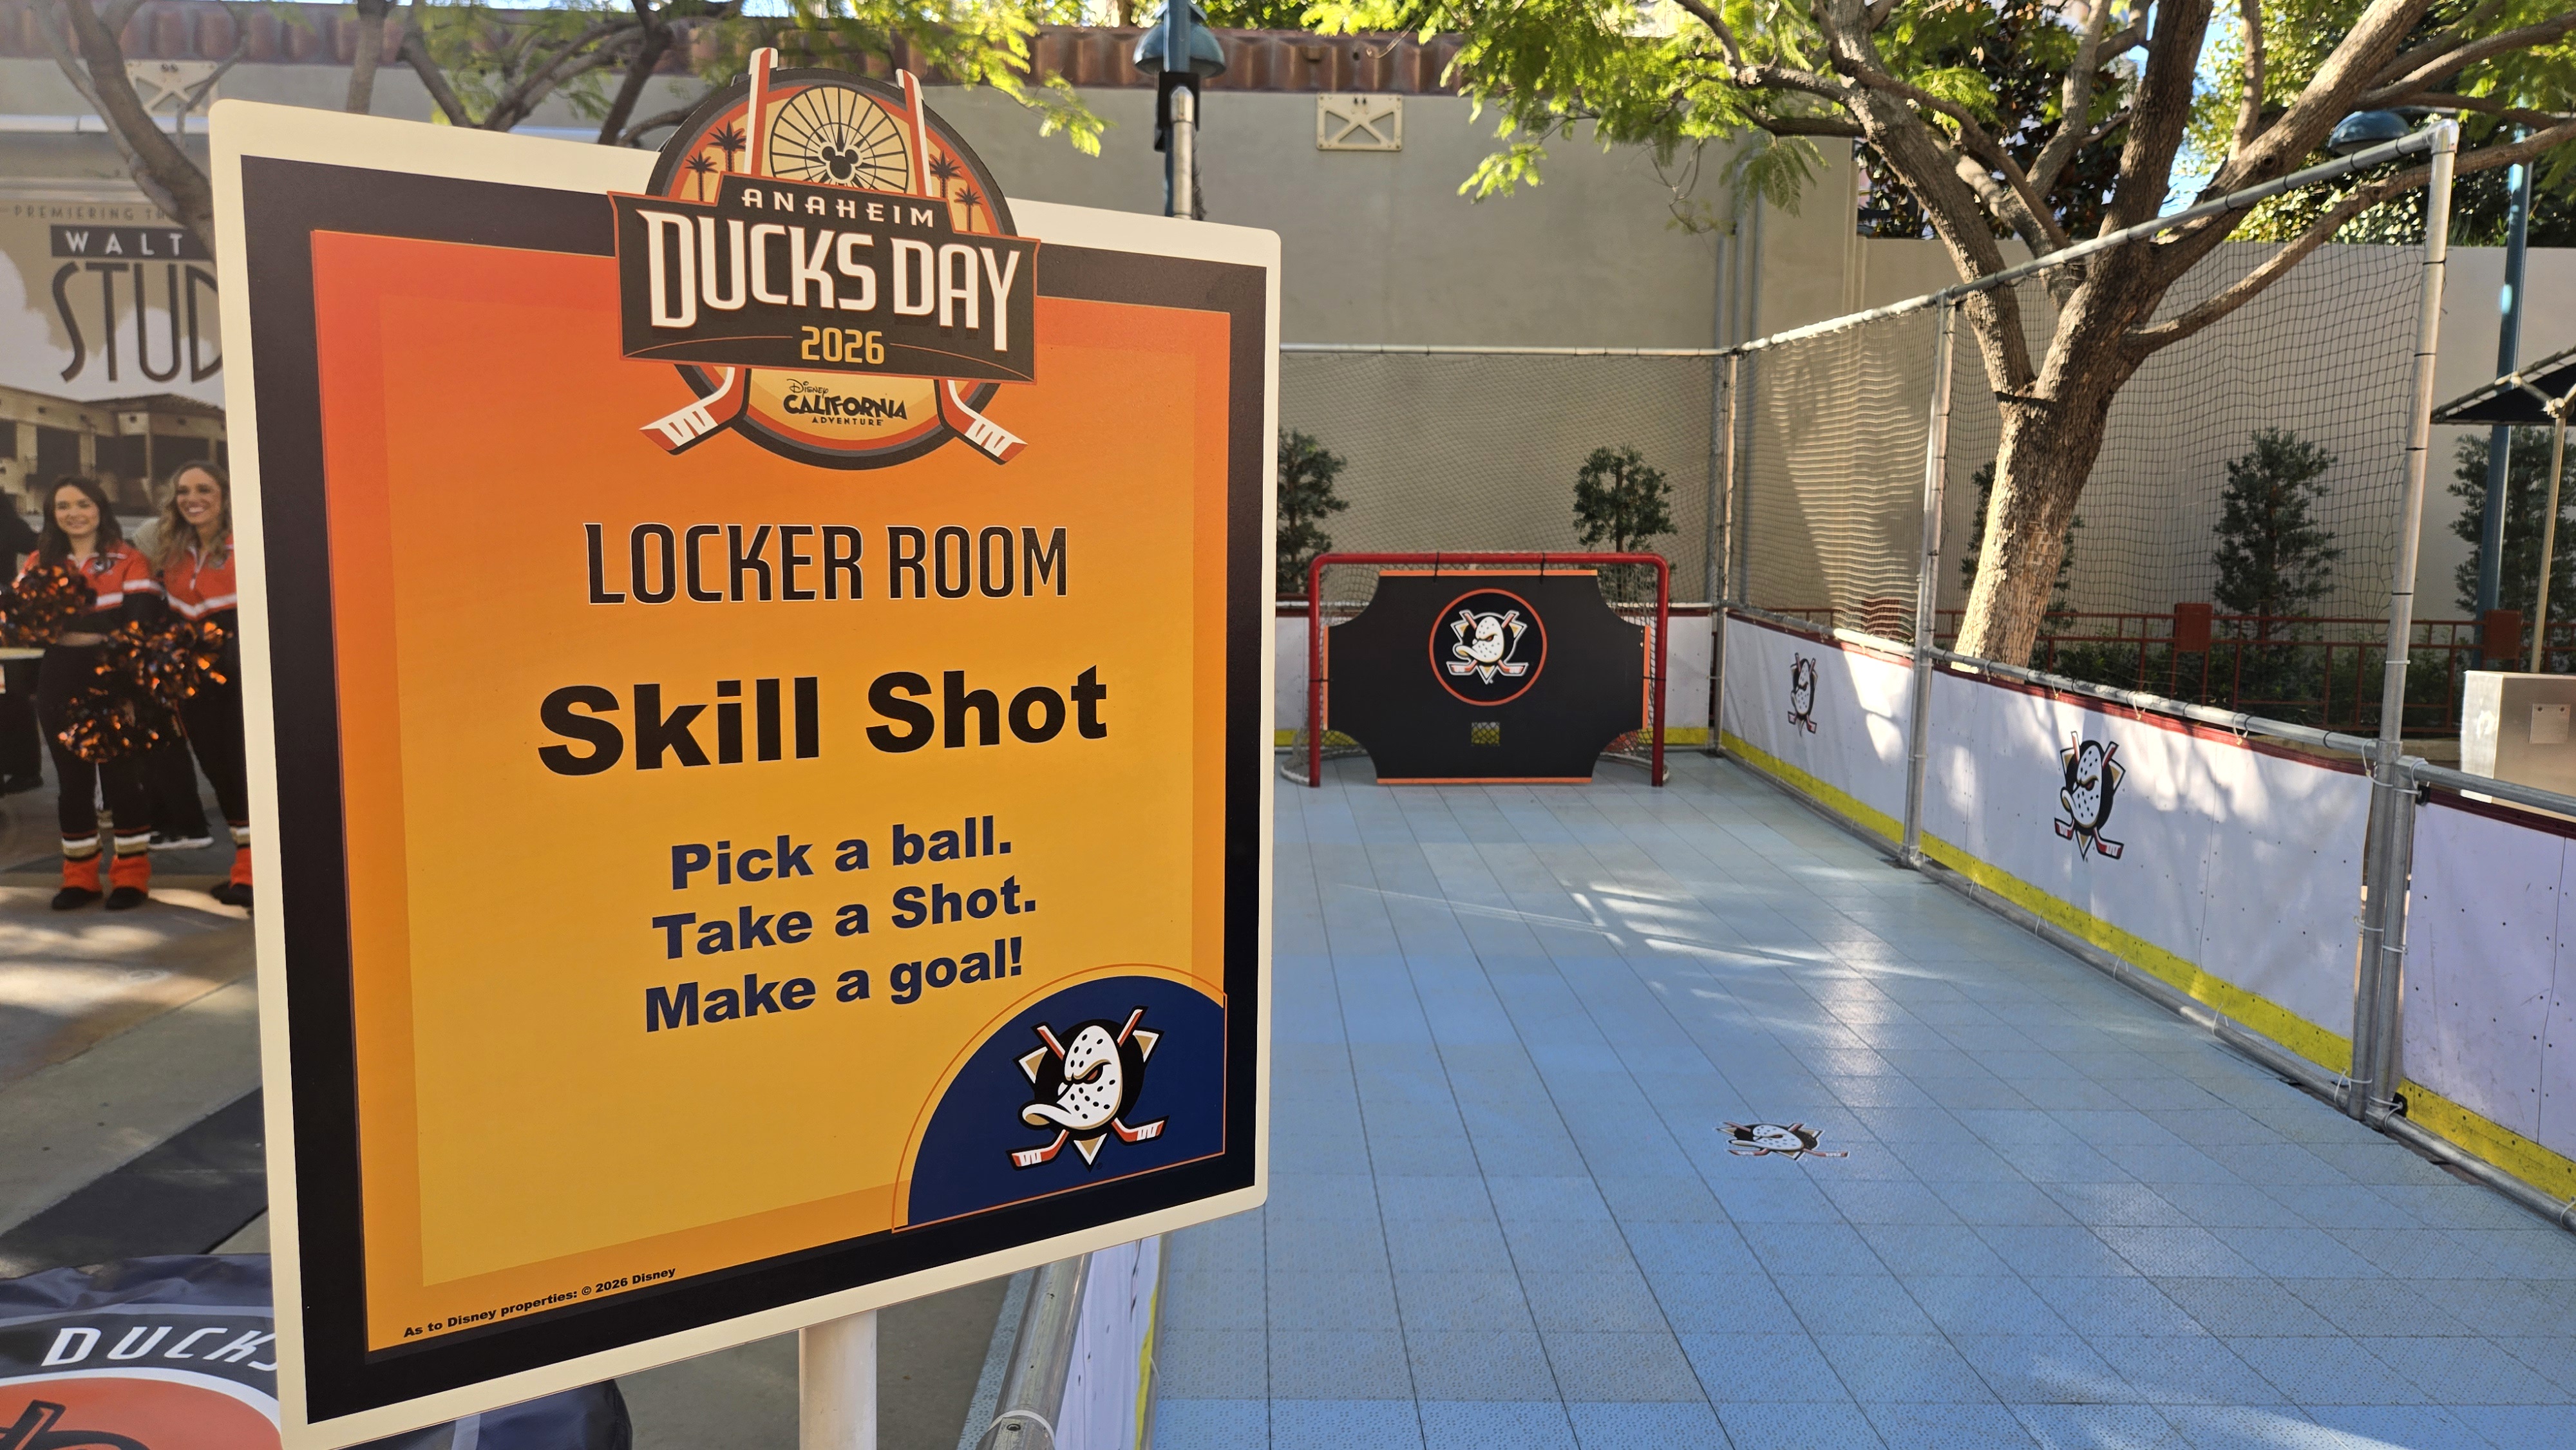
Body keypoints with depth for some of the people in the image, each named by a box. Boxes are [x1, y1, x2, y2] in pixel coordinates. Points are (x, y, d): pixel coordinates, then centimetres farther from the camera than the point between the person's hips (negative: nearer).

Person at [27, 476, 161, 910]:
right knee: (72, 779, 9)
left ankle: (131, 875, 11)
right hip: (59, 682, 4)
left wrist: (66, 624, -22)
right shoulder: (40, 561, 11)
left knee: (121, 775, 1)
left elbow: (143, 618, -13)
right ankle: (80, 877, 19)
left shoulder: (129, 559, -1)